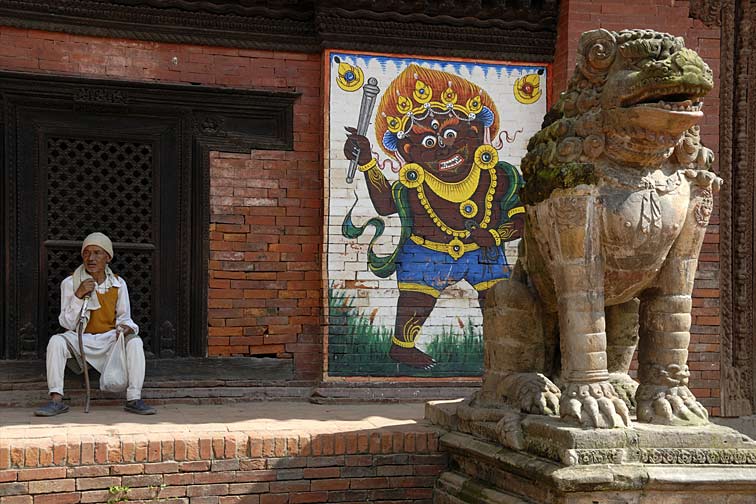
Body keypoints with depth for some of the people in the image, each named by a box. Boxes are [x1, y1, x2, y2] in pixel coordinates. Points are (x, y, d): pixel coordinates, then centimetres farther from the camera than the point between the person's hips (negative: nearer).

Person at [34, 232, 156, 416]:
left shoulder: (118, 284, 2)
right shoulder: (70, 283, -3)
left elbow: (125, 318, 8)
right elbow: (67, 324, -6)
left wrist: (126, 327, -17)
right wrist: (78, 295, -19)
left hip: (110, 339, 1)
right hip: (81, 339, -1)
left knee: (135, 342, -28)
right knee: (56, 341, -30)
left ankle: (134, 399, -28)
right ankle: (56, 400, -30)